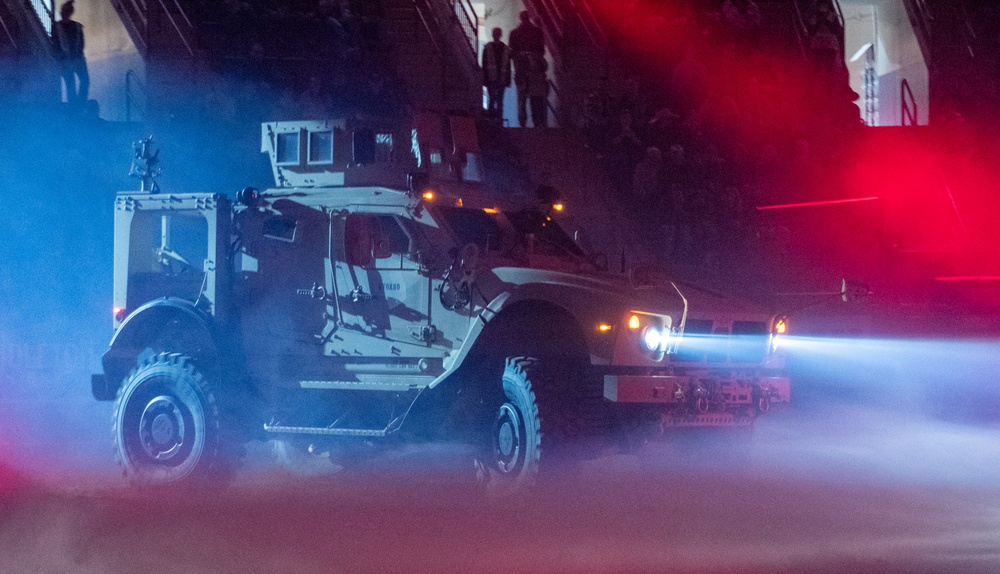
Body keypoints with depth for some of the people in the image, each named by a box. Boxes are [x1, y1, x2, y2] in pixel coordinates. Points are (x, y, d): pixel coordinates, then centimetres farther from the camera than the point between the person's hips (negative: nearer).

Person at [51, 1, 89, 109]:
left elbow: (81, 43, 10)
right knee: (70, 85, -9)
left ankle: (80, 107, -10)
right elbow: (55, 46, 4)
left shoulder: (77, 26, 14)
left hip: (78, 58, 2)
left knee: (85, 80, -14)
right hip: (66, 60, -2)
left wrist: (78, 56, -5)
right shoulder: (56, 27, 7)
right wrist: (62, 58, -7)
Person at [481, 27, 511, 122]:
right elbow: (484, 64, 1)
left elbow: (508, 66, 7)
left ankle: (499, 120, 7)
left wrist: (507, 80, 2)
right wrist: (485, 78, -5)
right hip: (491, 78, -2)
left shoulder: (506, 49, 6)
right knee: (492, 98, -7)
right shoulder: (487, 48, 2)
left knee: (500, 100, 4)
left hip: (501, 79, 2)